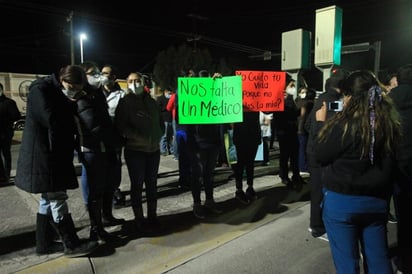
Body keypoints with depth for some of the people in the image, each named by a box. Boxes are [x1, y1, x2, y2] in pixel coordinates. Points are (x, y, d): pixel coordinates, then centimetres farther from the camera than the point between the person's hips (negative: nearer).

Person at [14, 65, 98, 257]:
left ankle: (44, 243, 24)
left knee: (48, 199, 13)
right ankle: (71, 245, 3)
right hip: (43, 156, -9)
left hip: (55, 155, 9)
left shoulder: (61, 93, 13)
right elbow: (53, 120, -21)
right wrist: (70, 106, -6)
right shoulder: (40, 89, -13)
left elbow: (67, 121, 16)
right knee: (57, 200, -5)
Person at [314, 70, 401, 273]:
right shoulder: (390, 122, -2)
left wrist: (322, 124, 0)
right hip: (377, 200, 6)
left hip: (342, 201, -5)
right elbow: (388, 161, 9)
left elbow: (320, 155, -9)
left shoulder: (345, 124, -20)